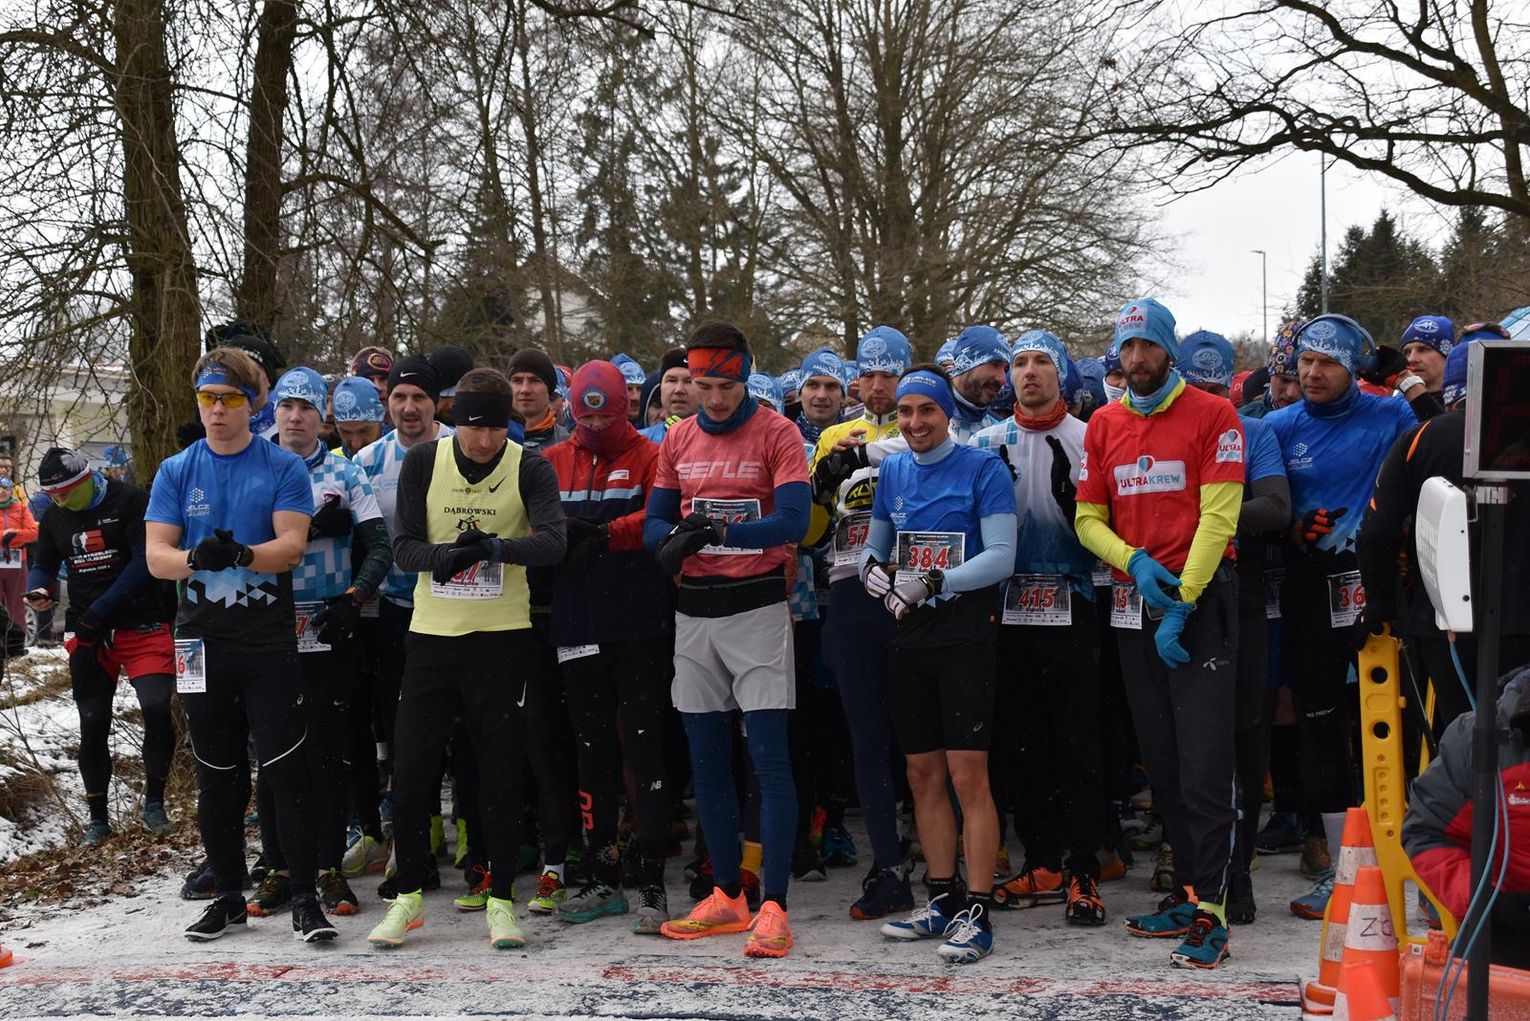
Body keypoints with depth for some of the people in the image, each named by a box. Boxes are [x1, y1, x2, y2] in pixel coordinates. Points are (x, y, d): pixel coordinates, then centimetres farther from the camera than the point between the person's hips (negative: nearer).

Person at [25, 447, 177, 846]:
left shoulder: (129, 501, -11)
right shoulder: (54, 517, 8)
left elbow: (145, 561, -17)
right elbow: (43, 565, 17)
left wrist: (100, 609, -20)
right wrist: (38, 590, -8)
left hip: (142, 624, -5)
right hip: (89, 633, 5)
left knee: (157, 710, -16)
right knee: (93, 725, 6)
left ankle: (154, 802, 3)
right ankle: (97, 817, 18)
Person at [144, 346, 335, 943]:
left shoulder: (283, 468, 1)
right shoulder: (176, 472, 7)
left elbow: (292, 546, -9)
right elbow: (156, 555, -2)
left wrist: (242, 555, -30)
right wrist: (196, 558, -24)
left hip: (269, 640, -3)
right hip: (203, 640, 3)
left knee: (286, 771, -6)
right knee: (215, 775, 10)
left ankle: (304, 899, 0)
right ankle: (228, 897, 20)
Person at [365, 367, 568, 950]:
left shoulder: (529, 469, -4)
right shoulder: (423, 463, 0)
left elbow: (553, 541, -18)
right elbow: (403, 549, -4)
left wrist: (495, 547, -35)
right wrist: (446, 557, -25)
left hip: (504, 638, -1)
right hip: (432, 637, 2)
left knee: (501, 775, 3)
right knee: (412, 770, 3)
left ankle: (500, 900, 16)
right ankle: (408, 896, 19)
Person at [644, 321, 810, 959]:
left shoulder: (777, 434, -5)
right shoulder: (677, 440, 10)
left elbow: (792, 521, -16)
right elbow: (654, 523, 8)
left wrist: (721, 531, -30)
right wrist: (672, 541, -16)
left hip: (757, 606, -5)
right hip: (694, 610, 6)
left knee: (769, 758, -7)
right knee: (706, 761, 10)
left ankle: (774, 907, -6)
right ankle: (727, 896, 21)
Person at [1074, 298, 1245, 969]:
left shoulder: (1212, 416, -4)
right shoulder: (1104, 425, 12)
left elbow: (1218, 517, -10)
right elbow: (1089, 519, 10)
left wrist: (1182, 603, -15)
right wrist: (1134, 561, -9)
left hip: (1201, 603, -6)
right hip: (1133, 606, 6)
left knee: (1203, 768, -9)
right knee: (1161, 765, 10)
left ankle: (1209, 915, -7)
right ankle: (1189, 892, 20)